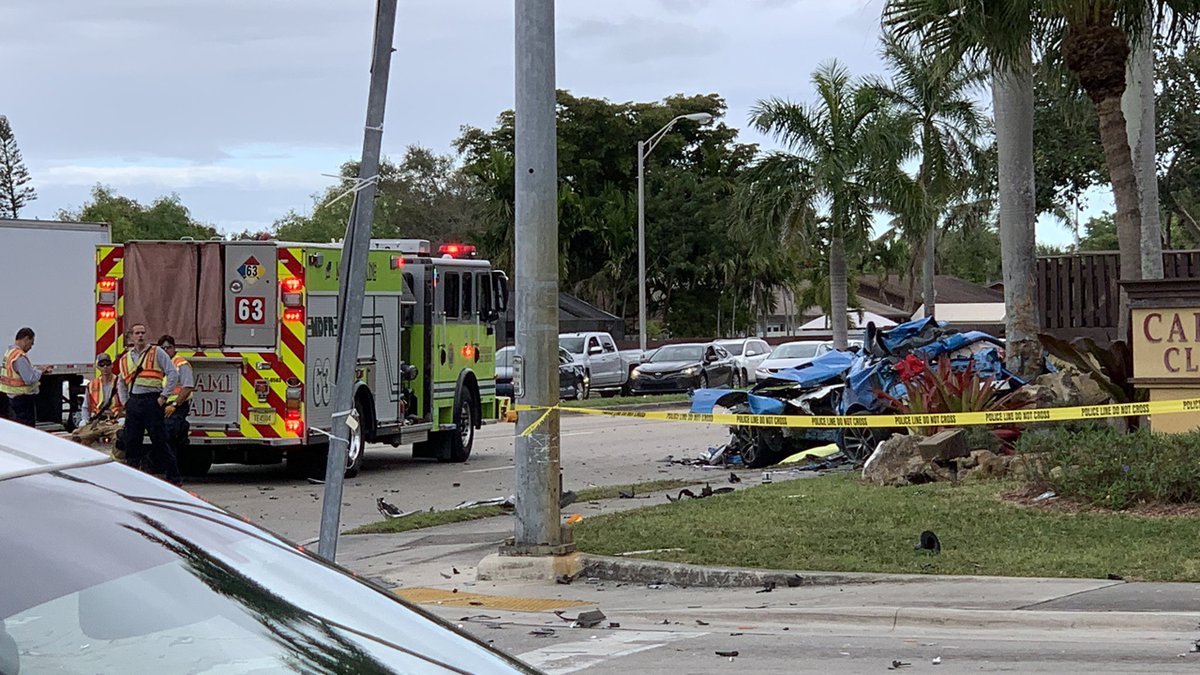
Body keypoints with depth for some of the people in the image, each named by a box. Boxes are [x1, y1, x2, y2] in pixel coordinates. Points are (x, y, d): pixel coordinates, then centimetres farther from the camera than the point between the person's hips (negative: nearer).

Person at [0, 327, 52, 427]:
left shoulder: (9, 352, 10)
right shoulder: (20, 357, -21)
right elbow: (30, 379, -24)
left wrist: (36, 369, 9)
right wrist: (40, 371, -7)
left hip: (13, 396, 10)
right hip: (23, 399, -10)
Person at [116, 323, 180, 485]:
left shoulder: (157, 353, 4)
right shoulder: (125, 359, 17)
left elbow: (173, 374, -2)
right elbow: (121, 383, 27)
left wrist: (163, 396, -7)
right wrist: (125, 402, 14)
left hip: (152, 401, -5)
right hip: (133, 403, 5)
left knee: (159, 441, -6)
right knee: (130, 441, 3)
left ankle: (174, 477, -1)